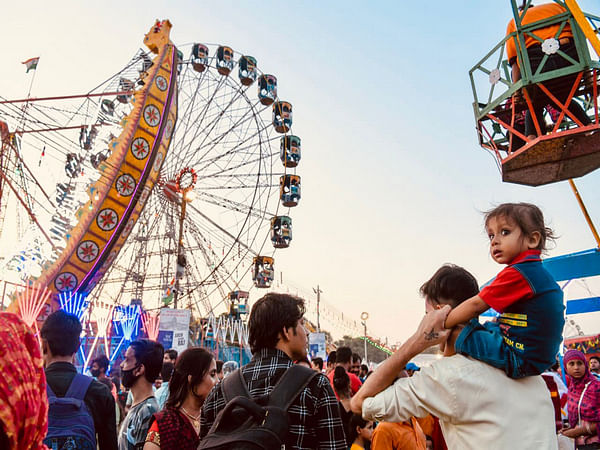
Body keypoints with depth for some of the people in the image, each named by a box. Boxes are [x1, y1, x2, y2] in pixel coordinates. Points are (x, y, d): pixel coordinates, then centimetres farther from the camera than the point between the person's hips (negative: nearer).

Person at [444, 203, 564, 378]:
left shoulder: (517, 273, -19)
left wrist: (441, 324, -6)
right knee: (487, 327, 24)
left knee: (461, 335, -14)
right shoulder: (539, 272, 12)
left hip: (521, 359, -10)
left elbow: (476, 305, -17)